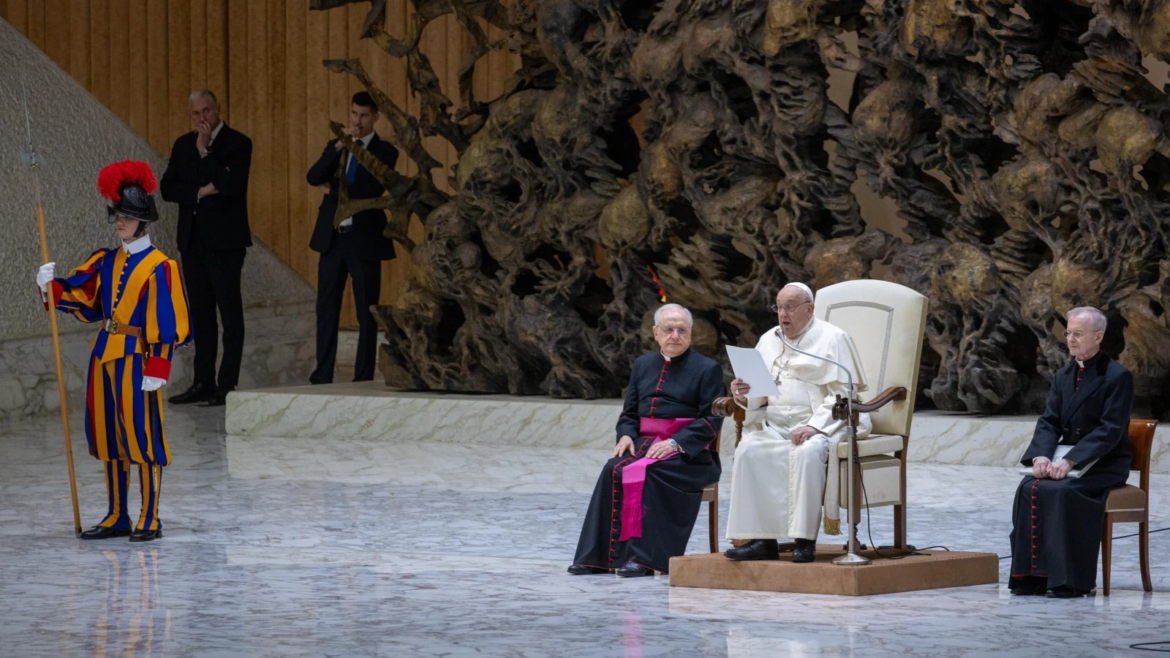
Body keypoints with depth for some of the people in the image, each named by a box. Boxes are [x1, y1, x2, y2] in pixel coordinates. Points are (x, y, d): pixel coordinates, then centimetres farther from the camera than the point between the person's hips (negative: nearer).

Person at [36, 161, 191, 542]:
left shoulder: (158, 268, -10)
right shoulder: (107, 262, 11)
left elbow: (166, 323, -13)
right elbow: (79, 296, 9)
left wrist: (157, 368, -17)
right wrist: (51, 286, -11)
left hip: (135, 359, -7)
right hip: (104, 355, 7)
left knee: (141, 436, -4)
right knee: (108, 437, 11)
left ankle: (149, 521, 3)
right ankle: (117, 517, 19)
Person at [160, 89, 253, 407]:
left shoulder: (237, 143, -5)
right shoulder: (183, 145, 12)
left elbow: (230, 184, -19)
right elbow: (167, 188, 5)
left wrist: (205, 151, -16)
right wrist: (200, 192, -10)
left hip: (224, 239, -6)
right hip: (192, 238, 6)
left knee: (230, 312, -4)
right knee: (201, 313, 8)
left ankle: (228, 384, -4)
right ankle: (203, 383, 11)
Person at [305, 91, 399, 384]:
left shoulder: (384, 151, -1)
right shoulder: (335, 147, 12)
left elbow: (373, 189, -16)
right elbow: (313, 177, -5)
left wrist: (333, 189, -8)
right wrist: (339, 146, -15)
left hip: (364, 239, -4)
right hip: (332, 237, 4)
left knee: (366, 313, 0)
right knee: (326, 311, 5)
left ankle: (364, 379, 4)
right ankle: (322, 378, 8)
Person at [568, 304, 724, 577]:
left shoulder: (707, 369, 3)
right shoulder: (643, 364, 19)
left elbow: (711, 420, -7)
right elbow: (629, 413, 19)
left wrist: (675, 443, -19)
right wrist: (626, 435, -4)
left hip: (689, 451, -5)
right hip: (645, 442, 5)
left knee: (646, 473, -34)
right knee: (614, 470, -26)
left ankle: (643, 557, -34)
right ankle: (599, 555, -28)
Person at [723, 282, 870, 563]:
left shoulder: (832, 339, 1)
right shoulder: (769, 341, 18)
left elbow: (842, 394, -8)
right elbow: (759, 395, 17)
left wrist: (814, 426, -21)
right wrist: (743, 395, -8)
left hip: (824, 425, -5)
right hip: (777, 426, 5)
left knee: (807, 451, -37)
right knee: (748, 449, -25)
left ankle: (805, 540, -33)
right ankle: (761, 539, -27)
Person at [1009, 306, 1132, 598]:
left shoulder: (1118, 377, -8)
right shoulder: (1063, 376, 13)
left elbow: (1110, 430, -16)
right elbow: (1048, 421, 6)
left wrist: (1070, 461, -26)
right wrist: (1041, 455, -16)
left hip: (1104, 465, -6)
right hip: (1066, 460, 6)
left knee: (1063, 491, -33)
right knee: (1029, 488, -23)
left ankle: (1069, 579, -27)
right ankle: (1031, 574, -22)